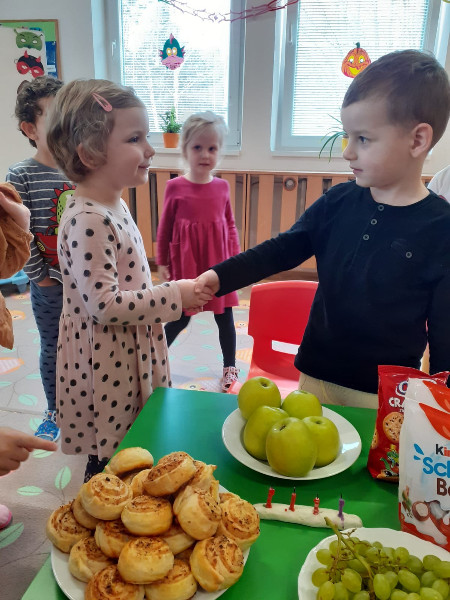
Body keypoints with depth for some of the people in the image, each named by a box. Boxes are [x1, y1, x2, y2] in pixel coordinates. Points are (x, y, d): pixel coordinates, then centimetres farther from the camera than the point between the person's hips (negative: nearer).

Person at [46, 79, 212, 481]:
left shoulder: (115, 206, 6)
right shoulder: (86, 221, -26)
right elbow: (105, 305, -28)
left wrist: (169, 298, 10)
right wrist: (174, 297, -22)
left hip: (130, 355, 9)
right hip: (105, 367, -9)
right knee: (108, 462, 12)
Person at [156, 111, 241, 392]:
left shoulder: (222, 186, 1)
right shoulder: (175, 187, -7)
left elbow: (230, 225, 8)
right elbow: (165, 227, 0)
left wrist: (235, 257, 2)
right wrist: (162, 262, 1)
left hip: (218, 263, 3)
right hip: (186, 264, -2)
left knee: (225, 316, 10)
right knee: (181, 318, 6)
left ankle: (230, 367, 29)